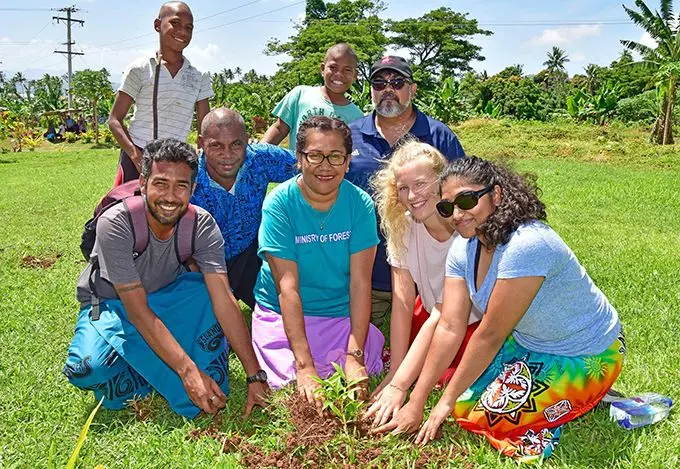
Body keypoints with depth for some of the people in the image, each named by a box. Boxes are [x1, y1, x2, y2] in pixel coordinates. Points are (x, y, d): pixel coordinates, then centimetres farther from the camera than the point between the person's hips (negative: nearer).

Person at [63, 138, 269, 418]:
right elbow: (137, 310, -30)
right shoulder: (115, 223, -29)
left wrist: (255, 376, -31)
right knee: (88, 368, -32)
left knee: (210, 290, -28)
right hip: (110, 304, -2)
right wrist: (188, 371, -37)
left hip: (164, 297, 2)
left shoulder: (202, 225, -21)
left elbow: (224, 301, -26)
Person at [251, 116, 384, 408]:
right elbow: (287, 287, -21)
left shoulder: (360, 204, -8)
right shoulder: (279, 204, -15)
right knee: (295, 388, -19)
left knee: (361, 377, -18)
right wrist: (305, 365, -27)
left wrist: (355, 355, -22)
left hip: (342, 314, 2)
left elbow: (360, 282, -12)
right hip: (283, 314, -1)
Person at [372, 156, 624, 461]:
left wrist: (447, 401, -17)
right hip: (527, 343, 8)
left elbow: (490, 334, -28)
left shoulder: (526, 246, -34)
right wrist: (415, 403, -13)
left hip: (585, 355, -7)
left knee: (488, 418, -13)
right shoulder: (464, 248, -9)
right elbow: (450, 328, -11)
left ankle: (584, 400, 7)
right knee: (463, 404, 0)